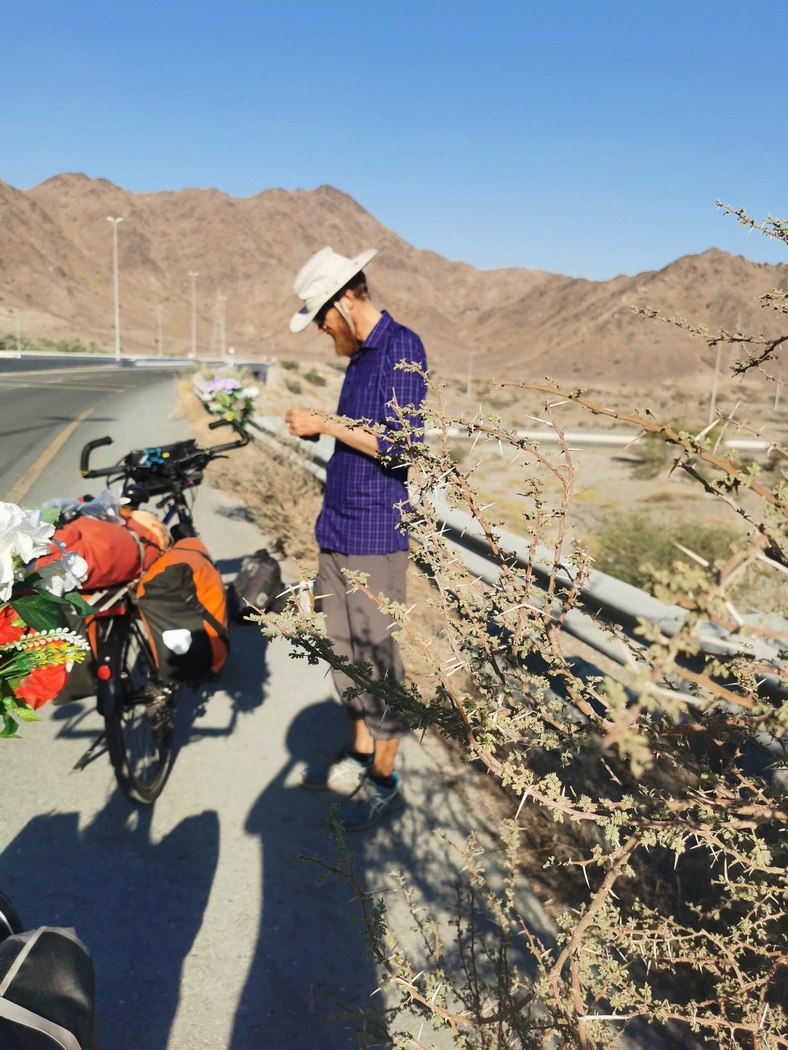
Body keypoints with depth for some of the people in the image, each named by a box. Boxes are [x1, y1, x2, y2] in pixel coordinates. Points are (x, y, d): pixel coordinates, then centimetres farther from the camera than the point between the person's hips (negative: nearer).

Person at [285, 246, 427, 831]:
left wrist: (327, 424, -15)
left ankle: (384, 783, 14)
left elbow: (401, 445, -20)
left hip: (375, 537, -9)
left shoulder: (401, 348, -11)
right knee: (347, 652, 16)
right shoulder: (359, 356, 16)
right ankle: (359, 758, 31)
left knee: (378, 657, 0)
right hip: (337, 531, 9)